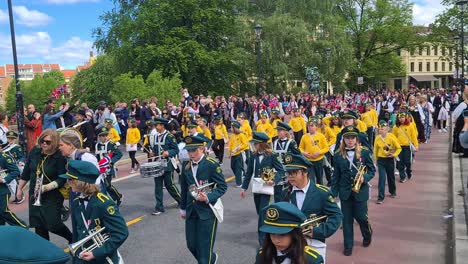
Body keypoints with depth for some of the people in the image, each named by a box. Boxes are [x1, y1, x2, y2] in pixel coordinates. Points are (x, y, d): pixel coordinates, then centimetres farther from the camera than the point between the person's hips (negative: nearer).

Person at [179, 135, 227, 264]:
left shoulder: (212, 164, -13)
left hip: (207, 210, -6)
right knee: (191, 245, 14)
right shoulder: (186, 166, 4)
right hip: (191, 211, 6)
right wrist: (183, 208, 18)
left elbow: (222, 186, -12)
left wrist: (208, 198, -26)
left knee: (204, 246, 0)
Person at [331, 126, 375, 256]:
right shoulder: (338, 155, -1)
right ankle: (348, 245, 22)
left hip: (360, 191, -2)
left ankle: (367, 235, 39)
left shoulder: (365, 152, -6)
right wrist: (333, 193, 1)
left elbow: (372, 170, 0)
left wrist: (364, 178, -20)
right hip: (345, 192, 2)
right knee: (346, 219, 7)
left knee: (361, 217, 6)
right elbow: (336, 175, 3)